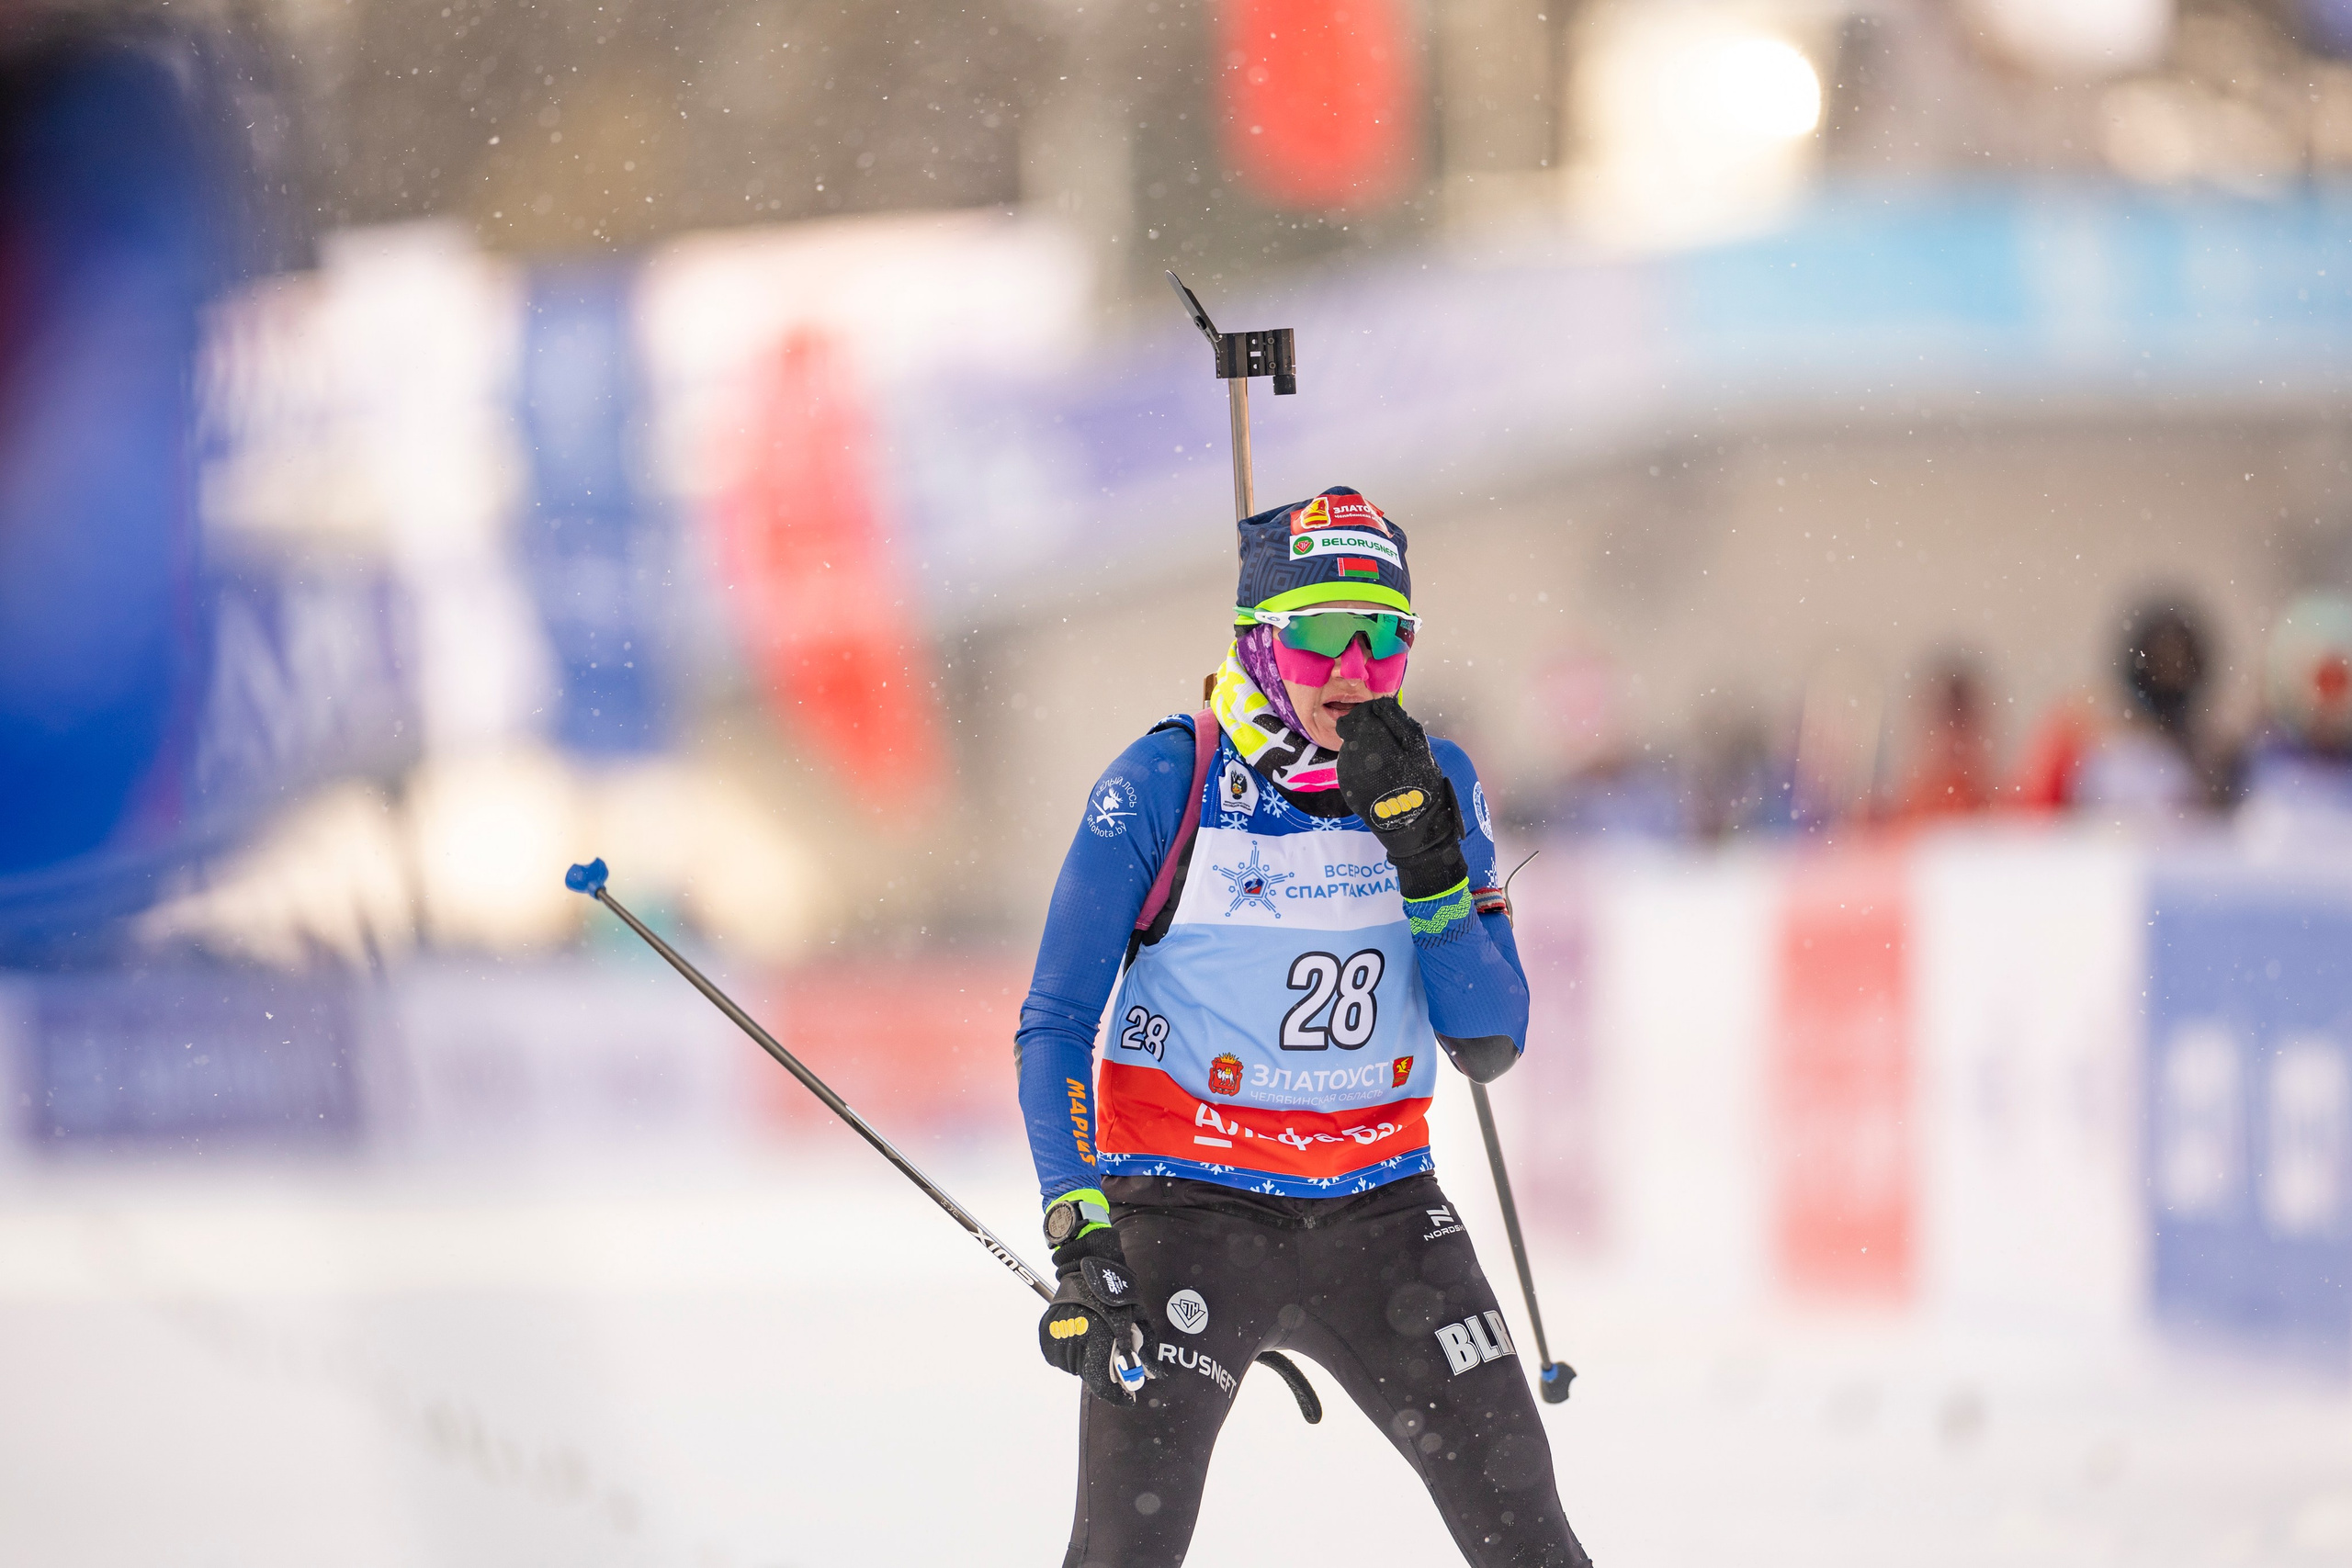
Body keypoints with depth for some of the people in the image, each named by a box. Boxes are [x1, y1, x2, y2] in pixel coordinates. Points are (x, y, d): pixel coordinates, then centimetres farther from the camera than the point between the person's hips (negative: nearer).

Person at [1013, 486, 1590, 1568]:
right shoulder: (1164, 787, -9)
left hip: (1378, 1208, 4)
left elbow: (1490, 1044, -3)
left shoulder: (1432, 785, 2)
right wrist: (1078, 1233, -15)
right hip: (1189, 1199, -4)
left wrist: (1421, 844, -15)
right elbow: (1055, 1026, -5)